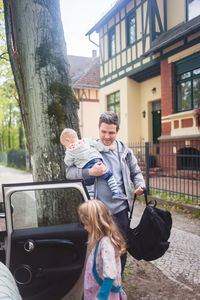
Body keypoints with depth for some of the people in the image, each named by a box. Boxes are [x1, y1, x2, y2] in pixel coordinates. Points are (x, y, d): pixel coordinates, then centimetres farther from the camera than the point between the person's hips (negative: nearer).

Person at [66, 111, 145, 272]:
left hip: (120, 209, 2)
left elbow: (136, 172, 17)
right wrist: (90, 172, -20)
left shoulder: (124, 151, 6)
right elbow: (69, 172, -3)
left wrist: (140, 185, -5)